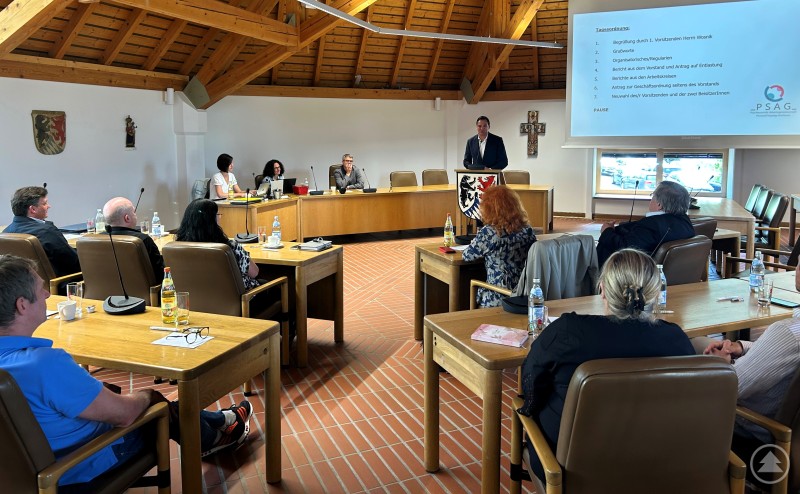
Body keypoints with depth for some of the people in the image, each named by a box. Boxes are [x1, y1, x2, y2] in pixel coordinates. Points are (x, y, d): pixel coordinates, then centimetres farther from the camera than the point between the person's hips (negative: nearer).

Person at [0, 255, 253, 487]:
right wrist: (146, 396, -7)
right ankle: (214, 437, 47)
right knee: (164, 408, 14)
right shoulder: (46, 363, -40)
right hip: (81, 468, -8)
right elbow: (124, 413, -29)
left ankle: (218, 420, 46)